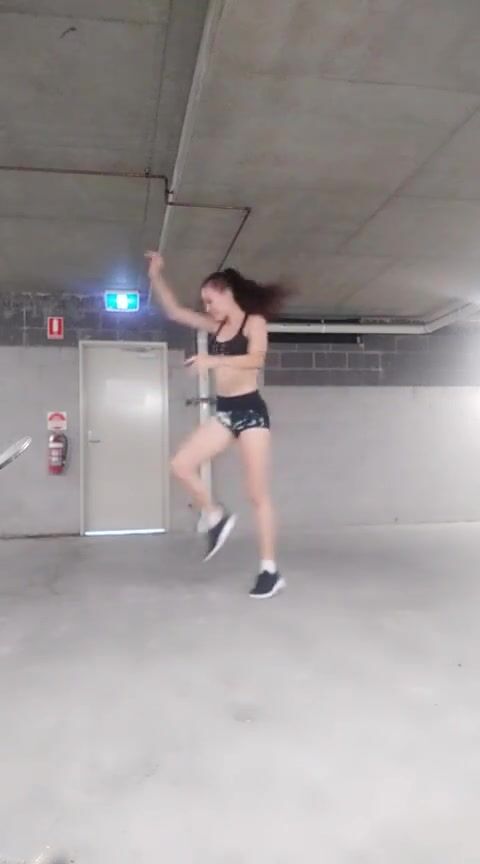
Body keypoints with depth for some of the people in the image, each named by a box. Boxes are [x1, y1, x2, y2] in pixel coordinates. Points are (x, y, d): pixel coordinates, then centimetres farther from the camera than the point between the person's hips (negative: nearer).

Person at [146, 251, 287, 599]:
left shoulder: (254, 322, -4)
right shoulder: (215, 325, 14)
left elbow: (256, 359, -22)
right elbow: (174, 311, 17)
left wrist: (213, 360, -29)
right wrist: (156, 275, 9)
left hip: (251, 410, -7)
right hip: (224, 412, 7)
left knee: (258, 493, -5)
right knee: (181, 465, -4)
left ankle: (270, 570, 3)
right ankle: (217, 518, 15)